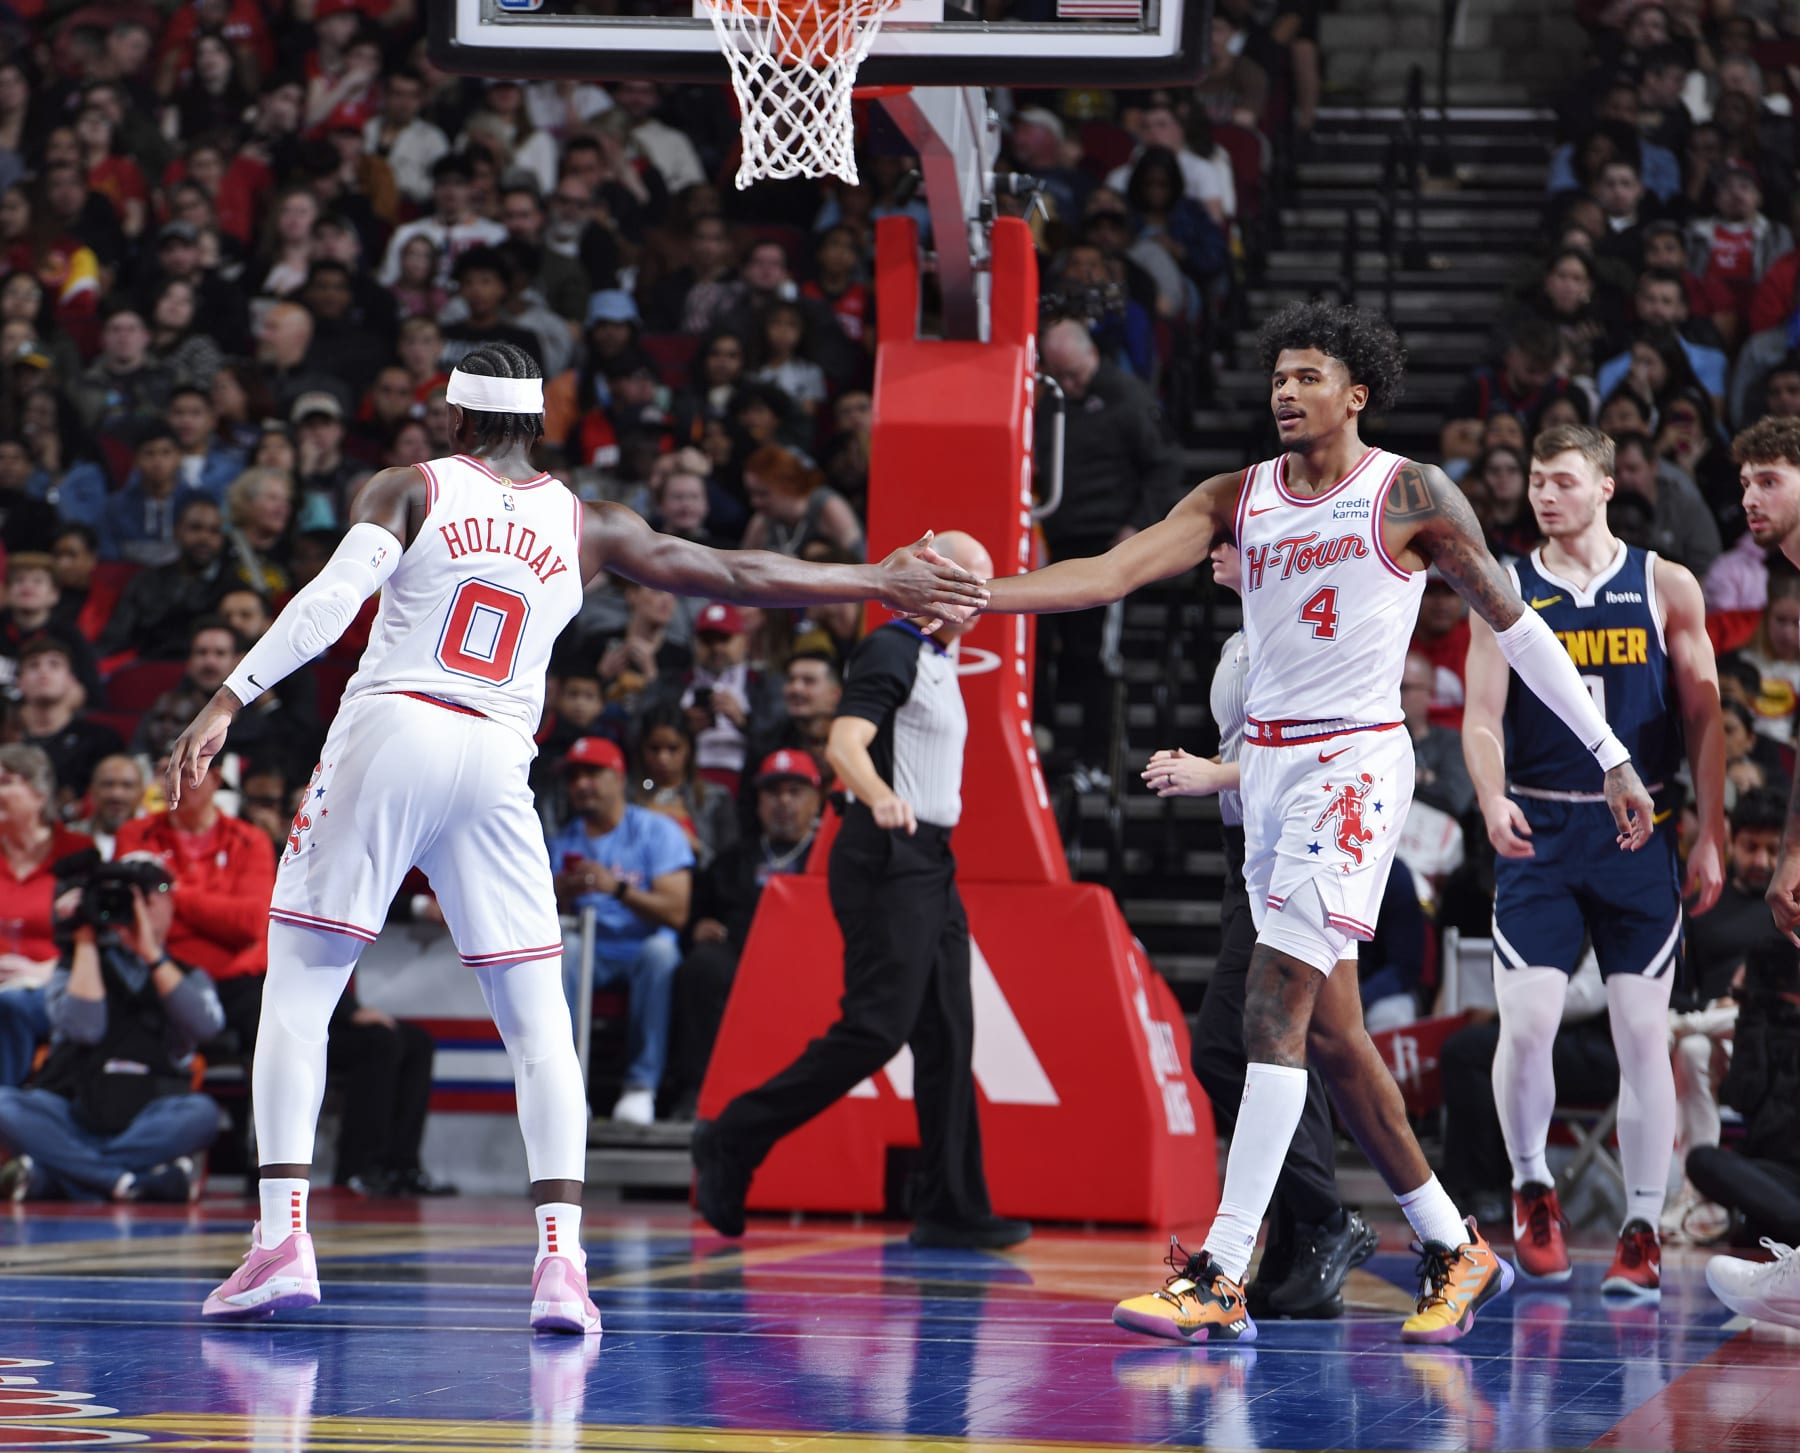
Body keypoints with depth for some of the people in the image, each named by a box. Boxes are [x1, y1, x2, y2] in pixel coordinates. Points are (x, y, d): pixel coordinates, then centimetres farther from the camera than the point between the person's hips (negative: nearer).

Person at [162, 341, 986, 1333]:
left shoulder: (410, 490, 5)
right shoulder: (584, 527, 12)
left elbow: (328, 604, -10)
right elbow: (732, 577, 15)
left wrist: (226, 705, -13)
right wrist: (876, 583, 25)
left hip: (387, 734, -2)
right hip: (496, 766, 2)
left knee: (296, 992, 6)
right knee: (537, 1021, 9)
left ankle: (281, 1238, -6)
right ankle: (561, 1260, -5)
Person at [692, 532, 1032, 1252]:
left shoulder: (940, 660, 20)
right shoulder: (889, 651, -9)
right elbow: (844, 741, -24)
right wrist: (879, 797, -41)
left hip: (930, 863, 10)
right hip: (887, 860, -10)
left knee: (948, 1037, 5)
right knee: (876, 1026, -15)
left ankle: (950, 1208, 5)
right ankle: (733, 1140, -7)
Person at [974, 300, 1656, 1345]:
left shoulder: (1411, 496, -3)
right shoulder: (1238, 499, 10)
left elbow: (1515, 623, 2)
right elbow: (1115, 572, -1)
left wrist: (1614, 758, 3)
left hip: (1354, 763, -6)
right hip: (1268, 764, 6)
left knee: (1275, 1009, -17)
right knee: (1329, 1028, 8)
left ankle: (1222, 1280, -21)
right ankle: (1456, 1249, 21)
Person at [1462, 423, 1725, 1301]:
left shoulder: (1665, 588, 5)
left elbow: (1703, 719, 5)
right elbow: (1482, 718, 1)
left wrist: (1711, 838, -1)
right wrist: (1493, 800, -18)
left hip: (1638, 833, 0)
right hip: (1539, 834, 0)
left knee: (1642, 1032, -1)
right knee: (1527, 1022, -11)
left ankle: (1642, 1232, 7)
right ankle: (1532, 1188, 14)